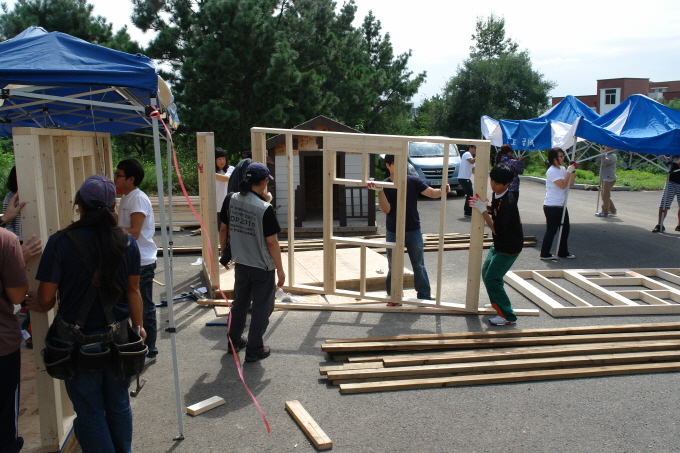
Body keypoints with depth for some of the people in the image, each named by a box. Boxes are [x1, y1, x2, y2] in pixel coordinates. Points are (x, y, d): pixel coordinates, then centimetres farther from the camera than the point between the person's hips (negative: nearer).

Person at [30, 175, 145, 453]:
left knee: (89, 412, 13)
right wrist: (138, 326, 14)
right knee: (119, 406, 20)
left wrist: (35, 306, 13)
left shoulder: (60, 242, -15)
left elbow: (46, 299, -11)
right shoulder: (127, 242, -6)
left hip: (79, 344, -3)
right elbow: (133, 291, 1)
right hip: (117, 337, 3)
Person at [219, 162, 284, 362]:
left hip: (241, 263, 6)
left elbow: (223, 229, 5)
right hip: (262, 267, -6)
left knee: (240, 302, 23)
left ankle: (234, 340, 37)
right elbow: (272, 242, -18)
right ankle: (254, 349, 18)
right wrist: (280, 269, -8)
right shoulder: (265, 208, -22)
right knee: (261, 307, 10)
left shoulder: (230, 199, -5)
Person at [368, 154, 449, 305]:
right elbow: (386, 209, -17)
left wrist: (442, 191, -32)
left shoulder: (413, 181, -6)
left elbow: (431, 193, -11)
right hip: (393, 233, 0)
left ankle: (424, 296, 21)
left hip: (413, 231, 0)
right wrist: (379, 191, -29)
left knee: (419, 265, 9)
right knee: (394, 267, 12)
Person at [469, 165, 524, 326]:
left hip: (509, 247, -10)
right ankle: (499, 302, 40)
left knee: (492, 278, -12)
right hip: (499, 244, 10)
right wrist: (485, 207, -5)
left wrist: (483, 210, -26)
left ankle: (508, 316, -3)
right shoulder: (497, 194, -1)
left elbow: (497, 229, -29)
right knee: (486, 272, 20)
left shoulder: (507, 202, -28)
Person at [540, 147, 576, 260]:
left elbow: (571, 183, 8)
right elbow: (563, 185, -21)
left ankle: (563, 252, 26)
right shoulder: (552, 171, -14)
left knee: (565, 229, 14)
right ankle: (545, 254, 5)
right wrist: (569, 171, -17)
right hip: (552, 206, -9)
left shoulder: (562, 169, 12)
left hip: (561, 205, 9)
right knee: (551, 230, -4)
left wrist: (572, 170, 0)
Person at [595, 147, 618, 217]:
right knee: (606, 196, 14)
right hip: (604, 179, 10)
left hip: (609, 179, -10)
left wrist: (603, 155, -10)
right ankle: (612, 210, 23)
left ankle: (605, 212, -8)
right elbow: (597, 161, 13)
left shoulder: (612, 156, -9)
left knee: (605, 196, -10)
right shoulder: (606, 155, 20)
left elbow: (604, 162, -24)